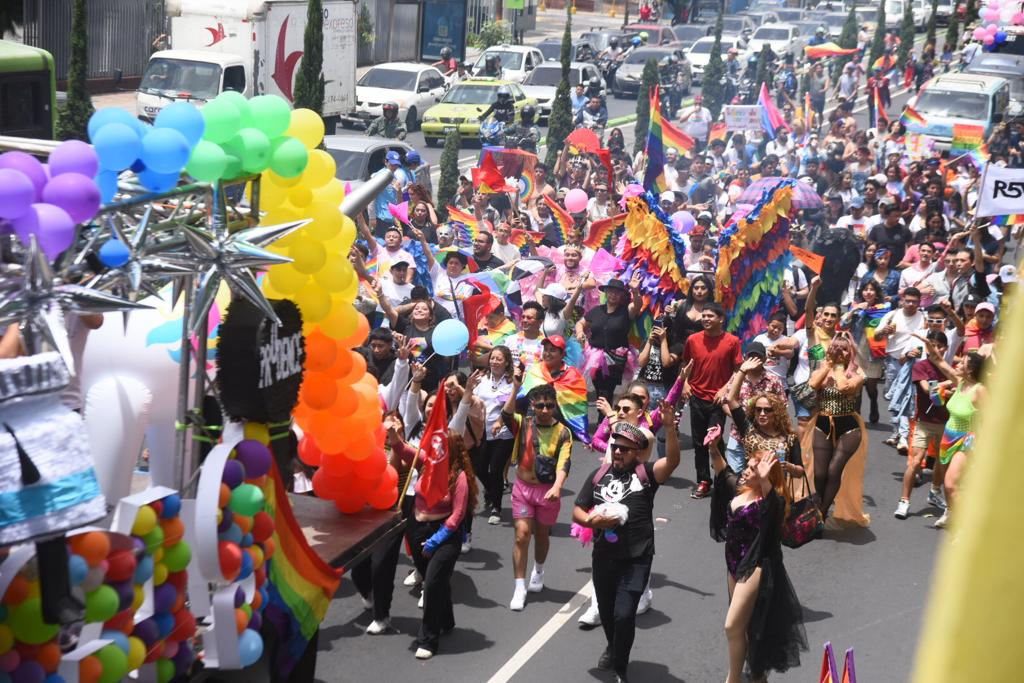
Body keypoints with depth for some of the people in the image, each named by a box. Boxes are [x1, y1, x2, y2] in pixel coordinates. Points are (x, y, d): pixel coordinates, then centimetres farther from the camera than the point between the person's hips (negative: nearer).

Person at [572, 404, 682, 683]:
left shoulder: (645, 473, -5)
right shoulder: (598, 475, 5)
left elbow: (672, 461, -24)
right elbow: (577, 512, 9)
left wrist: (671, 429, -39)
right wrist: (593, 520, -14)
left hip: (636, 560, -4)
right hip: (603, 557, 4)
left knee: (624, 614, -12)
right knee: (606, 611, 20)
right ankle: (612, 647, 51)